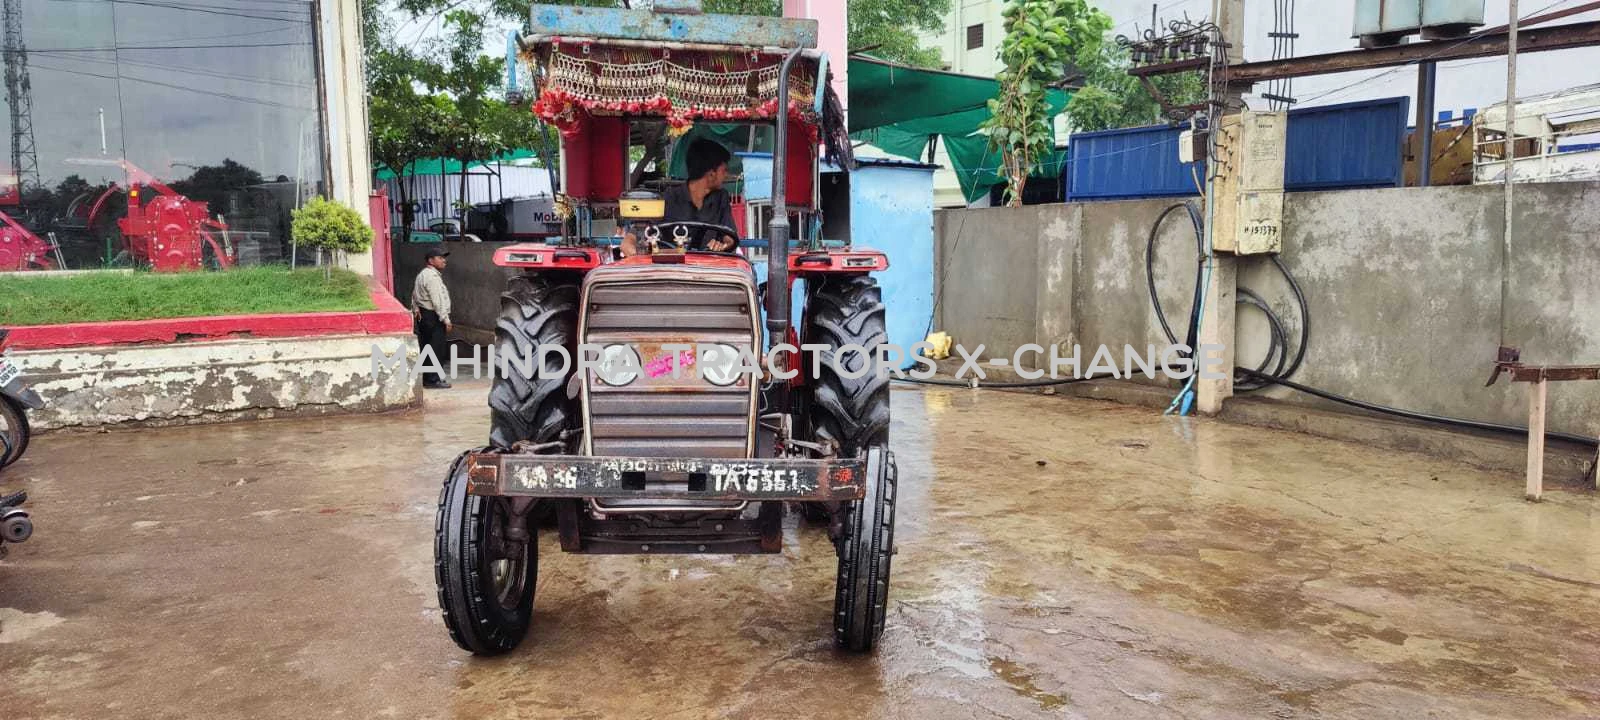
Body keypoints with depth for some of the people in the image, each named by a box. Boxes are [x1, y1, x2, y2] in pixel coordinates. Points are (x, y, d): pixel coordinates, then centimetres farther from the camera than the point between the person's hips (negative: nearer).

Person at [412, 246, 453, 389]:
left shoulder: (422, 274, 17)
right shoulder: (432, 277, -17)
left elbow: (414, 294, 22)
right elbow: (438, 301, -22)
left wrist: (415, 310, 19)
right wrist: (446, 320, -20)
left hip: (423, 315, 11)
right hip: (433, 317, -11)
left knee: (427, 348, 14)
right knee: (436, 349, -6)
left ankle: (426, 377, 20)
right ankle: (433, 380, -4)